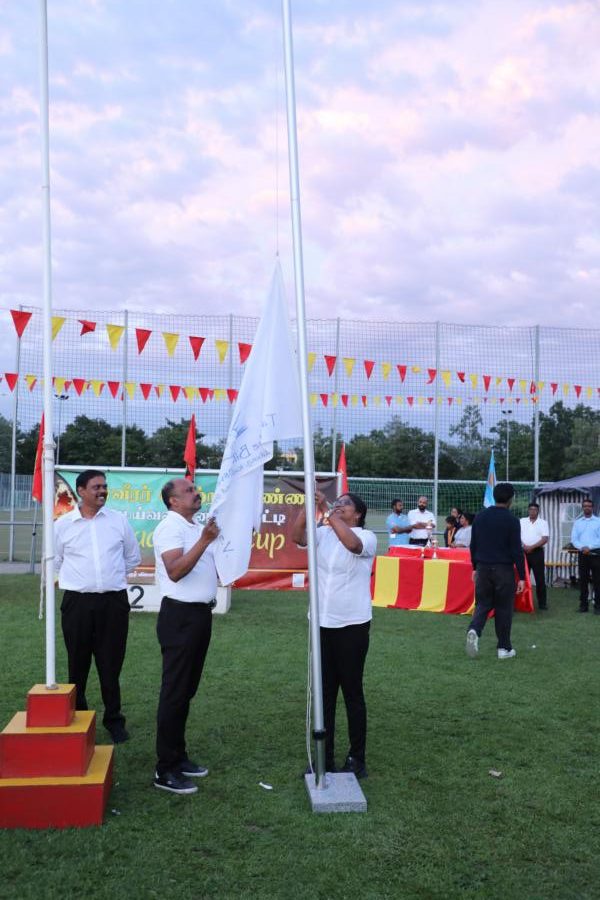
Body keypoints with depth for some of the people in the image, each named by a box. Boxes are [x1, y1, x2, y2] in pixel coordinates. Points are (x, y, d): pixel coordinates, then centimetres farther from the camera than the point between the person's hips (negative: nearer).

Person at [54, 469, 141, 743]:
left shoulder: (119, 520, 3)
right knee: (78, 664, 9)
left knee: (111, 664, 5)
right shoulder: (63, 524, 1)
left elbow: (133, 558, 14)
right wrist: (80, 579, 10)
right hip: (77, 602, 0)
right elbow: (55, 562, 13)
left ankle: (114, 720, 18)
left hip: (114, 600, 0)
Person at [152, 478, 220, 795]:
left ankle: (178, 756, 26)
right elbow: (175, 571, -26)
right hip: (180, 615, -9)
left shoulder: (198, 526, 15)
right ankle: (165, 770, 4)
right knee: (174, 692, -4)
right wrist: (204, 540, -31)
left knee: (187, 690, 15)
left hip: (200, 613, 9)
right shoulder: (169, 528, -13)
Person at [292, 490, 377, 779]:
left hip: (352, 625, -5)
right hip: (322, 624, 5)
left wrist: (326, 510, -28)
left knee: (352, 692, 5)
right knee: (324, 693, 12)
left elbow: (351, 542, -31)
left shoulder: (367, 537, -8)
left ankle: (357, 759, 18)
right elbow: (297, 536, -13)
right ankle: (324, 758, 24)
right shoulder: (323, 534, 4)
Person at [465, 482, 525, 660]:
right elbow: (517, 550, -10)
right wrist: (521, 577, -5)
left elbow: (473, 545, 9)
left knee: (483, 604, 11)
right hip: (504, 570, -3)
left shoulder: (480, 517, 5)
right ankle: (504, 648, 13)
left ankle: (474, 630, -15)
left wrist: (475, 568, 19)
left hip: (483, 567, 4)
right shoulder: (511, 520, -9)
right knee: (503, 608, 7)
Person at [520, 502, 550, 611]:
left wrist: (532, 547, -15)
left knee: (540, 578, -1)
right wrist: (524, 546, -14)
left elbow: (545, 539, -8)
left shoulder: (543, 523, 2)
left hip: (537, 552, -2)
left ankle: (542, 603, 6)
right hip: (523, 552, 2)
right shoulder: (522, 521, 8)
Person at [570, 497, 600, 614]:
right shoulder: (577, 522, 10)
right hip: (582, 554, 3)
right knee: (583, 580, 6)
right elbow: (574, 539, 3)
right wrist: (582, 548, -14)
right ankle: (583, 605, 12)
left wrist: (589, 547, -16)